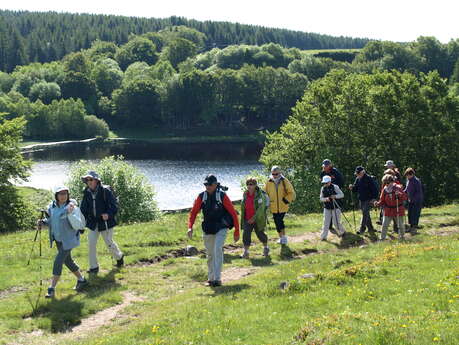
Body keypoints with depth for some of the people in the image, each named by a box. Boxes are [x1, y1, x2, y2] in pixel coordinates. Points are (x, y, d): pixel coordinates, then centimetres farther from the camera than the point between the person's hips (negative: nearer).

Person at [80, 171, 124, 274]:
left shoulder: (105, 191, -15)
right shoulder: (87, 193, 1)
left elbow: (114, 206, -14)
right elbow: (84, 209, 9)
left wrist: (108, 214, -32)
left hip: (105, 221, -4)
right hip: (93, 222, 4)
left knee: (109, 242, 7)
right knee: (91, 243, -2)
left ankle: (119, 256, 38)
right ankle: (94, 267, 9)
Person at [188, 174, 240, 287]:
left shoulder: (222, 196, -10)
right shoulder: (201, 197, -1)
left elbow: (233, 213, -7)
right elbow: (193, 212, 2)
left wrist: (237, 231, -7)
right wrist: (190, 227, -15)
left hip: (221, 228, -4)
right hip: (208, 230, 4)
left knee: (218, 250, -20)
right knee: (210, 255, 12)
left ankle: (217, 279, -21)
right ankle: (210, 278, 25)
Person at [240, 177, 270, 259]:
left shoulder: (260, 195, -15)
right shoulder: (245, 194, 3)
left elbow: (261, 208, -20)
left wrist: (254, 218, -26)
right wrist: (242, 217, 18)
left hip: (257, 219, -4)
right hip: (247, 219, 4)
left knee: (260, 234, 12)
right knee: (246, 234, -10)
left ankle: (265, 248, 38)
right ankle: (246, 252, -8)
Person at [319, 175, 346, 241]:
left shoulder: (335, 187, -8)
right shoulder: (323, 188, 3)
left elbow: (342, 194, -7)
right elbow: (321, 198, 6)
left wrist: (335, 196, -24)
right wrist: (326, 199, -16)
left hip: (335, 208, -3)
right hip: (327, 208, 3)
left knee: (336, 222, -1)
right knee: (326, 222, 0)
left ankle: (342, 231, 25)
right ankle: (323, 236, 4)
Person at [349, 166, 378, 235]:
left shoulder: (368, 179, -13)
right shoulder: (358, 179, 8)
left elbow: (374, 189, -11)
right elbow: (355, 189, 12)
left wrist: (373, 198, -15)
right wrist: (352, 188, -10)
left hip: (368, 199, -7)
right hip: (361, 199, 7)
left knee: (365, 213, -10)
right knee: (366, 214, 13)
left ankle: (362, 229, -8)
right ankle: (370, 228, 22)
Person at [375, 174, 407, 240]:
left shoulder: (398, 188, -9)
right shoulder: (384, 190, 0)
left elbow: (405, 197, -11)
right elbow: (382, 200, 7)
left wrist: (399, 194, -30)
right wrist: (378, 203, -14)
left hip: (398, 210, -2)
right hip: (388, 211, 2)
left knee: (400, 225, 8)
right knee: (384, 225, -3)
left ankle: (402, 237, 29)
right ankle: (382, 239, 5)